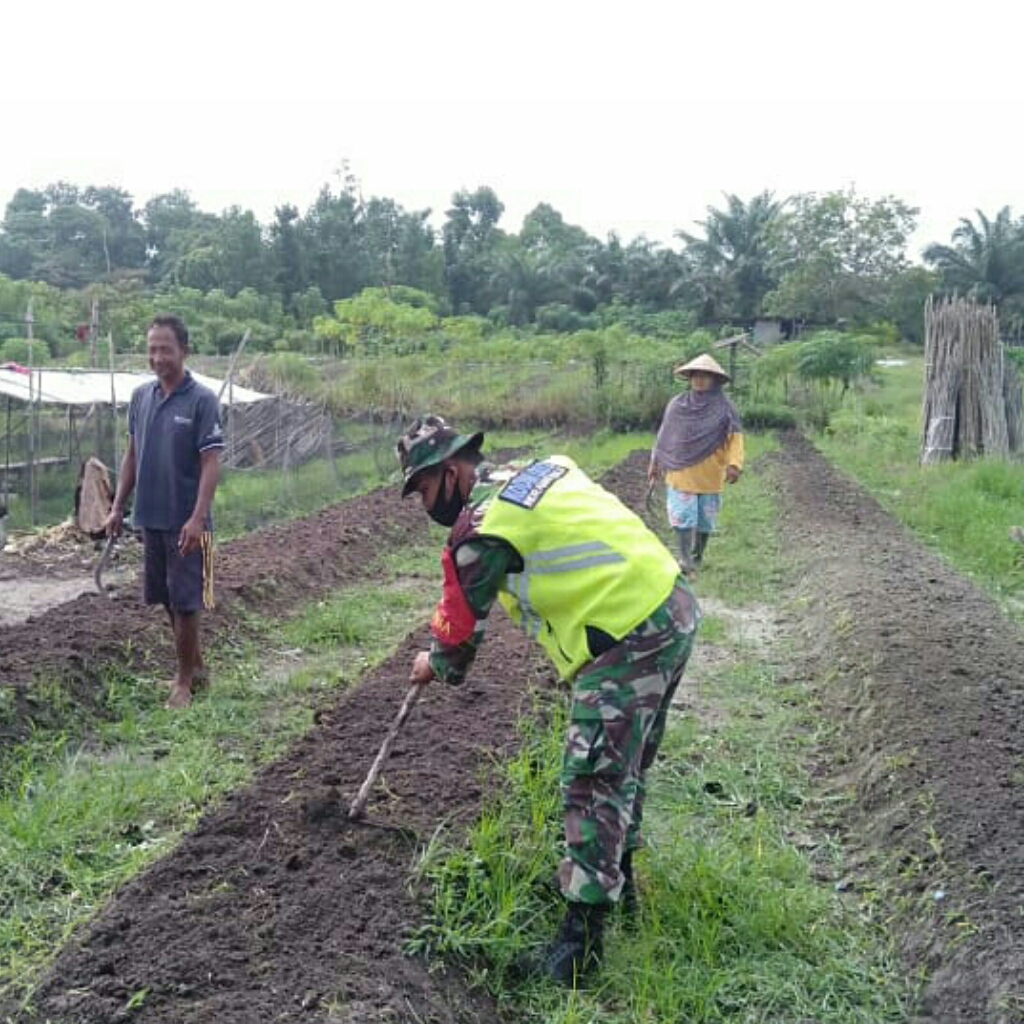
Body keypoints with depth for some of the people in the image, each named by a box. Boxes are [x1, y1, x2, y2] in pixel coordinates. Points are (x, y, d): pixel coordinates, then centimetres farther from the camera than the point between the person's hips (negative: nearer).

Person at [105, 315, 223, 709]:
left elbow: (211, 463, -15)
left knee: (185, 602, 0)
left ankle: (184, 681, 12)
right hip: (150, 517, 6)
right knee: (168, 600, 14)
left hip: (185, 522, -6)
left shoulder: (202, 400, -11)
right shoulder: (141, 396, 7)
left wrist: (198, 519, -22)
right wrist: (118, 507, 11)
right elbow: (132, 455, 14)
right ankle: (196, 666, 29)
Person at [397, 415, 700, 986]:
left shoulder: (481, 528, -11)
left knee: (594, 780, -2)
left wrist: (435, 666, 23)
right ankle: (618, 878, 39)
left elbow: (460, 627, 1)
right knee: (626, 762, 22)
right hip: (675, 604, 10)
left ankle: (584, 935, 6)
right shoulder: (543, 468, 13)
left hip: (627, 642, -10)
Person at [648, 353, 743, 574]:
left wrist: (734, 464, -22)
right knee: (683, 516, -8)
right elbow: (664, 438, 9)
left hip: (710, 475, 0)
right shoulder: (677, 405, 3)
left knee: (705, 519, 11)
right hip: (680, 473, 0)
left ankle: (697, 557, 28)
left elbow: (734, 437, -8)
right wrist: (655, 463, 11)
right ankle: (685, 560, -8)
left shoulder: (724, 408, -2)